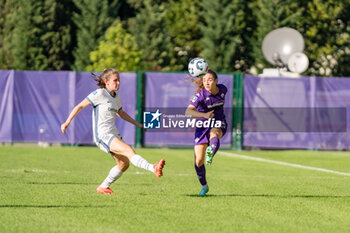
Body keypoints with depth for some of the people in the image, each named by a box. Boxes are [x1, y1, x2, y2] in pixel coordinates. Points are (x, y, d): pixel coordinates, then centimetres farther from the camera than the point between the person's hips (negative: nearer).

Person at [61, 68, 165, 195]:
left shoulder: (116, 97, 15)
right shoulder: (99, 94, -8)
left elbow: (121, 113, 32)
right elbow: (80, 106, -5)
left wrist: (138, 124, 29)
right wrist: (67, 122, -7)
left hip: (113, 135, 9)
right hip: (102, 135, -9)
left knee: (124, 164, 9)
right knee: (129, 151, -26)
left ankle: (103, 187, 25)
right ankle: (154, 168, -44)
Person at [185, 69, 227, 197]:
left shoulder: (223, 89, -6)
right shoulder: (200, 94, -19)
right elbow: (188, 111, -33)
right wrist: (204, 115, -49)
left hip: (219, 124, 2)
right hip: (202, 126, -2)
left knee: (214, 134, -38)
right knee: (198, 161, -5)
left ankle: (210, 154, -68)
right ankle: (204, 186, 19)